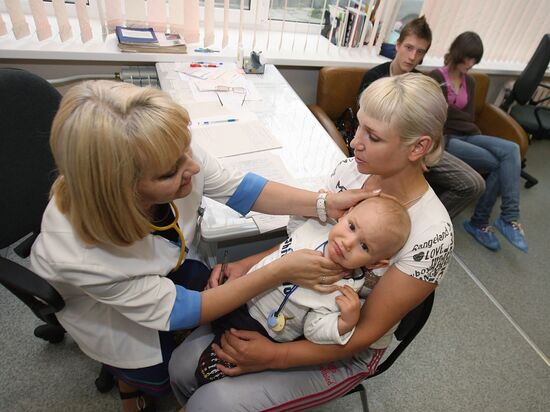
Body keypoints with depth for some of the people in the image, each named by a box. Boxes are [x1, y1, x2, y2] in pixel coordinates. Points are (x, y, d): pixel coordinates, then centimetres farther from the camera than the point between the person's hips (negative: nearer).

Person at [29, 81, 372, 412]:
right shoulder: (79, 256, -43)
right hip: (106, 305, -3)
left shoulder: (173, 155, -36)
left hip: (166, 264, 4)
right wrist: (280, 271, -34)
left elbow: (237, 189, -19)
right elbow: (176, 311, -31)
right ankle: (128, 377, 41)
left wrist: (325, 204, -26)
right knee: (159, 376, 8)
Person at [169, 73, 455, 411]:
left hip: (346, 350, -4)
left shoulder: (431, 234, -26)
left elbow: (367, 331, -20)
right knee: (184, 365, -3)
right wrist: (246, 265, -16)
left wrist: (275, 356, -24)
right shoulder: (351, 170, -12)